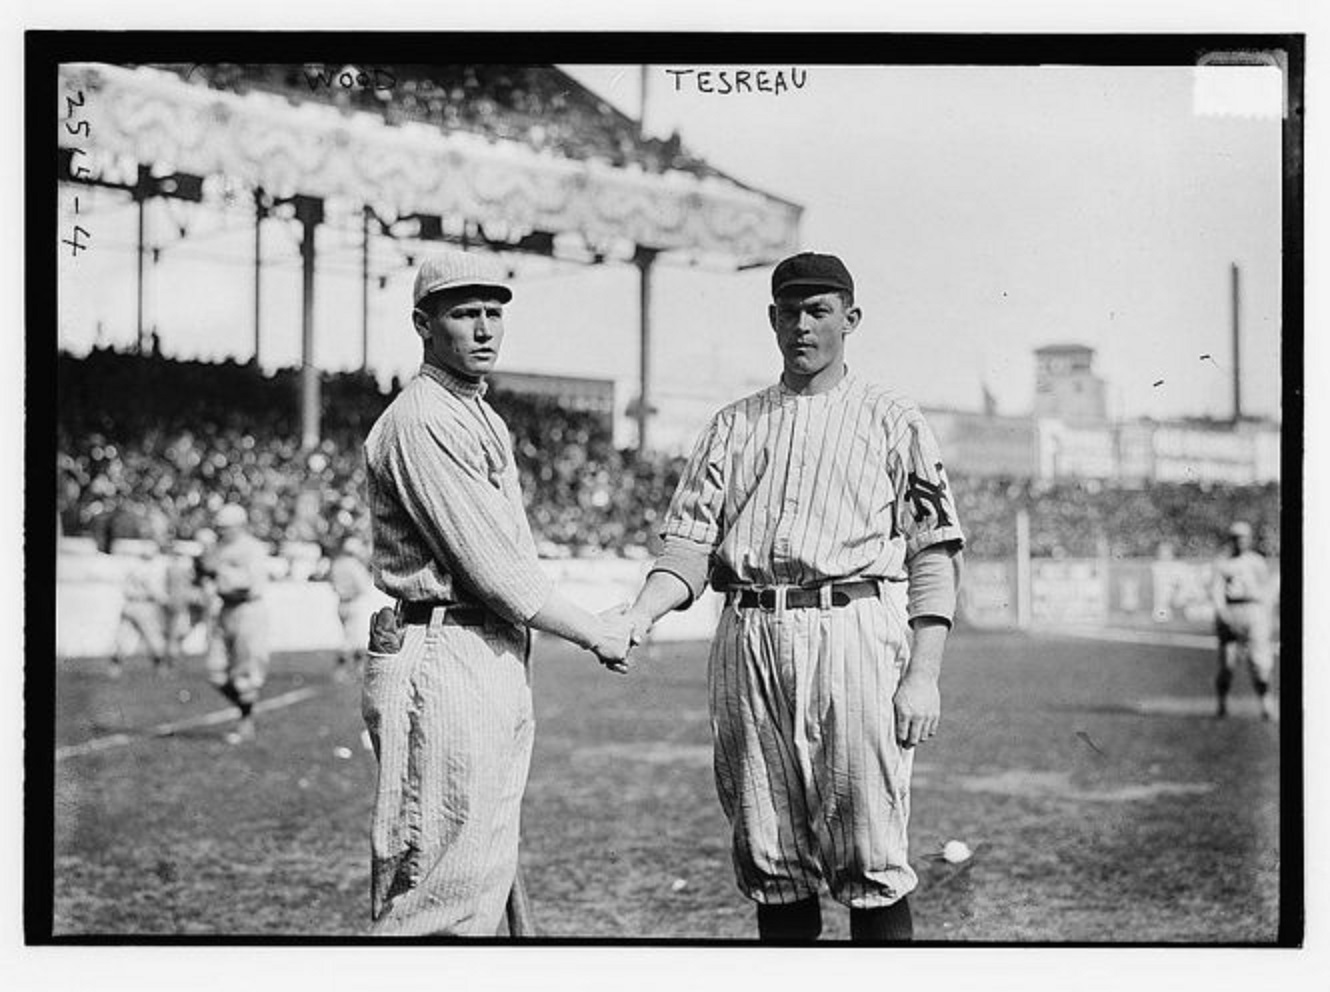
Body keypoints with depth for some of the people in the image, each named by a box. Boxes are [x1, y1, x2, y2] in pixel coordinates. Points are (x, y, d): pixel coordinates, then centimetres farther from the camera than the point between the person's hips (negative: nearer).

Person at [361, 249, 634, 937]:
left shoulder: (486, 421, 20)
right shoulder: (419, 422, -13)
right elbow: (490, 565, -17)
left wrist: (603, 623, 7)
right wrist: (595, 633, -8)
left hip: (501, 661, 10)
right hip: (439, 656, -10)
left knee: (486, 877, 13)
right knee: (438, 880, -8)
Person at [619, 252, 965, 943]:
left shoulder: (894, 421, 10)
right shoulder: (733, 425, 20)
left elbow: (933, 554, 3)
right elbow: (691, 543, 12)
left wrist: (923, 675, -8)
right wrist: (636, 618, -7)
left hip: (855, 632, -3)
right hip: (748, 638, 4)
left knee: (870, 859, -6)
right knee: (769, 858, 5)